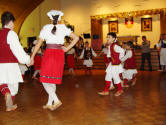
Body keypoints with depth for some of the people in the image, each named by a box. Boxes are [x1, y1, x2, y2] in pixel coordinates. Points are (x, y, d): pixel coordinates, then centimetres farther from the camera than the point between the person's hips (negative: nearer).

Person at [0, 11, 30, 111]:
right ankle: (10, 105, 21)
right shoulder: (11, 33, -10)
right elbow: (18, 50, -14)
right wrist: (28, 60, -3)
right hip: (10, 64, -5)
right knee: (12, 85, 12)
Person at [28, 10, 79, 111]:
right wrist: (67, 48, 6)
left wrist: (32, 57, 3)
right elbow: (76, 38, 1)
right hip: (59, 54, 3)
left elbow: (38, 44, -1)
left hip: (49, 54, -3)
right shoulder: (63, 28, 6)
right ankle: (49, 103, 16)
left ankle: (56, 100, -13)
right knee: (53, 80, 12)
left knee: (45, 81, 2)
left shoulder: (46, 28, 1)